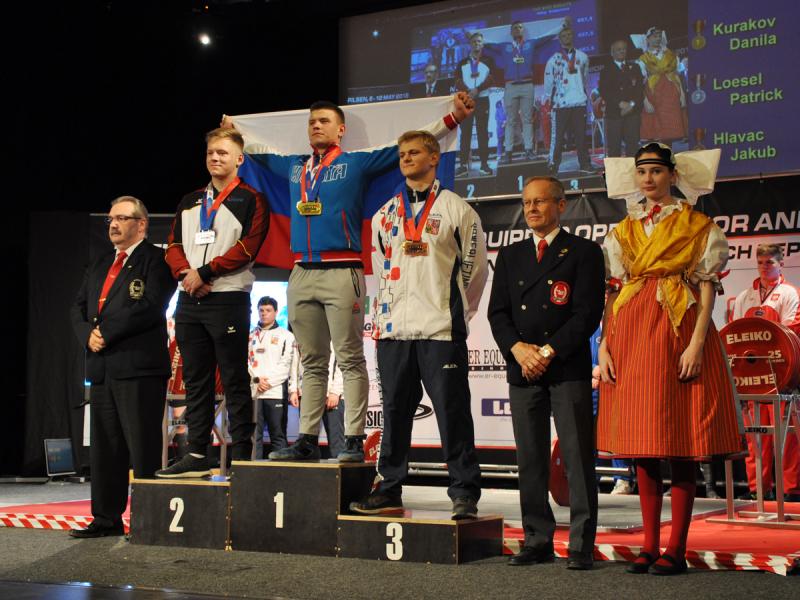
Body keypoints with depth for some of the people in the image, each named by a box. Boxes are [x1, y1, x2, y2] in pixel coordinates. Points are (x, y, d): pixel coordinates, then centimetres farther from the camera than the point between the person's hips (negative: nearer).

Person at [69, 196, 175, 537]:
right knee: (104, 447, 11)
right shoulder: (100, 265, 22)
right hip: (101, 367, 8)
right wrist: (87, 334, -3)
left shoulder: (155, 259, -3)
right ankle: (106, 519, 18)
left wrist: (106, 332, -14)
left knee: (143, 448, -6)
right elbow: (78, 307, 18)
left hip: (138, 367, -8)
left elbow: (150, 306, -16)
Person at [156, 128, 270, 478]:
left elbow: (246, 248, -11)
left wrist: (204, 272, -14)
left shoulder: (250, 200, 0)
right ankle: (197, 456, 13)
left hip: (228, 299, -6)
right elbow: (173, 246, 14)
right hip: (189, 301, 6)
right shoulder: (189, 202, 19)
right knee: (196, 381, 8)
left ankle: (241, 457, -1)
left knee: (235, 381, -4)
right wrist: (186, 273, -7)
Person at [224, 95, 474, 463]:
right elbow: (260, 152, 37)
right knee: (311, 363, 9)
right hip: (302, 274, 5)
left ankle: (354, 441, -5)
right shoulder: (294, 167, 18)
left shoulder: (357, 163, 4)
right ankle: (307, 440, 12)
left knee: (350, 360, -6)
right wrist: (235, 134, 47)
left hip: (342, 273, -5)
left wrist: (453, 117, 1)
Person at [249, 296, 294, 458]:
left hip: (276, 392, -2)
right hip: (252, 391, 3)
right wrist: (257, 379, -8)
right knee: (254, 435, 1)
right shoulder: (250, 335, 16)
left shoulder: (286, 336, 8)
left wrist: (268, 381, -10)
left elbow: (285, 364, -1)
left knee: (278, 435, 0)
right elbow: (244, 361, 7)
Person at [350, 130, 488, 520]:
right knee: (394, 410, 8)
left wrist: (457, 313, 7)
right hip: (393, 329, 5)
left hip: (441, 330, -4)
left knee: (453, 411, -5)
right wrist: (386, 312, 16)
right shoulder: (385, 214, 17)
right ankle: (389, 492, 14)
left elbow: (475, 267, 6)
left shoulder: (456, 209, 3)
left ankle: (464, 494, 0)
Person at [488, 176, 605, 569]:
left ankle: (581, 546, -2)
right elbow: (497, 313, 11)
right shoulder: (510, 256, 17)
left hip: (569, 368, -4)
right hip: (522, 370, 4)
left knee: (578, 458, -5)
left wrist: (548, 351, -12)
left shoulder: (584, 252, 3)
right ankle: (537, 541, 11)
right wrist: (518, 348, -7)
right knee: (530, 459, 5)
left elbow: (588, 313, -5)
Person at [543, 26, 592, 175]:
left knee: (581, 134, 7)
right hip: (561, 103, -3)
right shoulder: (553, 59, 1)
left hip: (579, 102, 3)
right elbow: (548, 83, 3)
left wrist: (585, 94, 14)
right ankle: (553, 165, -3)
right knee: (557, 135, -4)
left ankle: (584, 163, 13)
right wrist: (548, 100, 0)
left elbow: (585, 78, 16)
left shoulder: (582, 57, 9)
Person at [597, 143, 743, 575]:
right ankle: (649, 546, 10)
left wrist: (696, 344, -14)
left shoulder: (696, 226, 5)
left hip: (678, 329, -4)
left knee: (681, 444, -4)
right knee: (642, 444, 4)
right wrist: (604, 347, 2)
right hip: (631, 333, 4)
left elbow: (707, 289, -1)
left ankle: (676, 548, 0)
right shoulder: (624, 231, 16)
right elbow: (612, 293, 13)